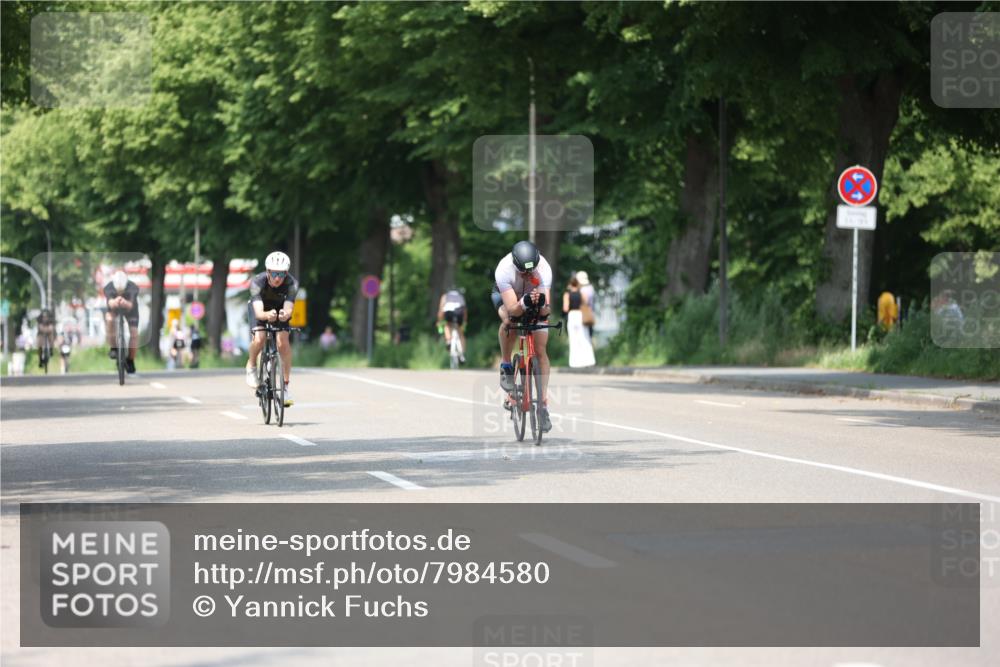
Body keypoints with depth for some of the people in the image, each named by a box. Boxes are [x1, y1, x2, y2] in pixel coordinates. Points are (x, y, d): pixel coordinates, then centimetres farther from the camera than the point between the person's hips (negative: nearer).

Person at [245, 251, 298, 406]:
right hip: (260, 307, -1)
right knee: (259, 338, -27)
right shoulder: (257, 282, -37)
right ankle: (251, 367, 5)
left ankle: (286, 386, -9)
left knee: (283, 341, -21)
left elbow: (288, 309, -44)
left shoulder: (292, 283, -34)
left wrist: (285, 314, -67)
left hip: (280, 308, 1)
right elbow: (258, 312, -46)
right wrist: (267, 315, -69)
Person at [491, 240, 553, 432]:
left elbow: (545, 310, -36)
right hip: (506, 295, -1)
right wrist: (525, 303, -61)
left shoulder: (544, 270, -35)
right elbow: (512, 309, -42)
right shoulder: (504, 270, -39)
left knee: (540, 351, -10)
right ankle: (506, 366, -11)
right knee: (509, 320, -36)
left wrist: (542, 304, -58)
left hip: (535, 296, 1)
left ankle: (543, 404, -4)